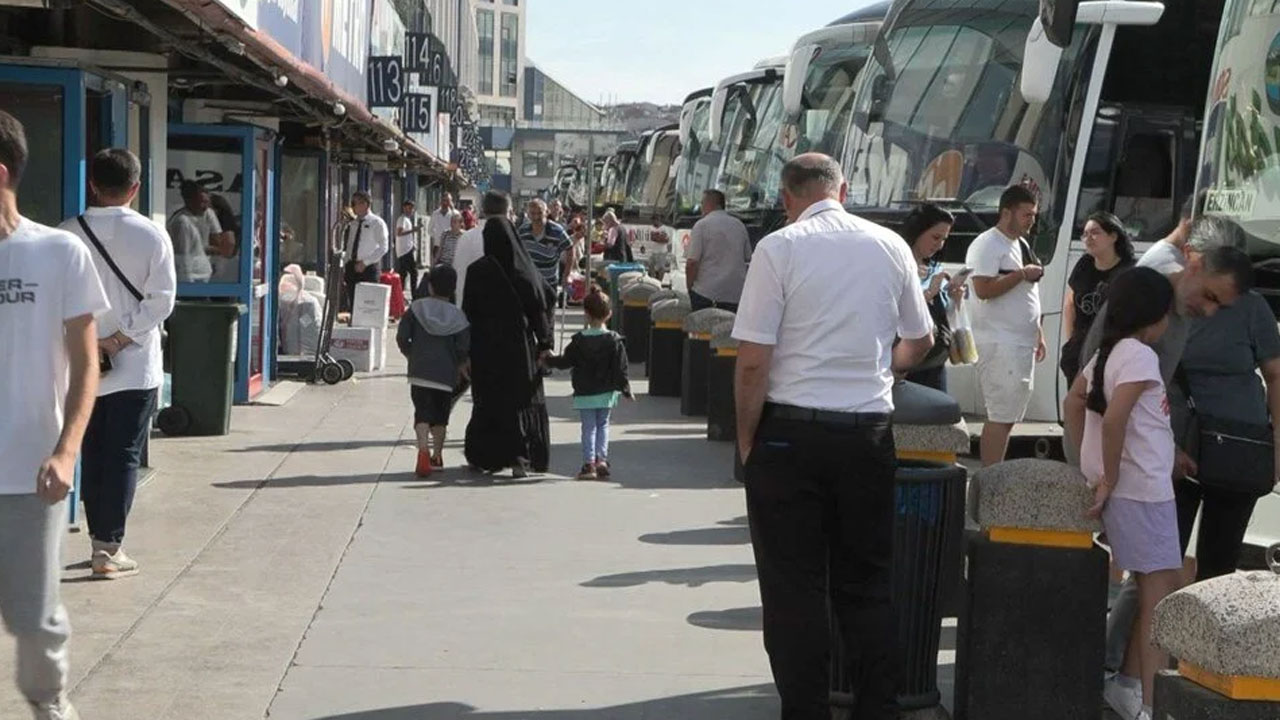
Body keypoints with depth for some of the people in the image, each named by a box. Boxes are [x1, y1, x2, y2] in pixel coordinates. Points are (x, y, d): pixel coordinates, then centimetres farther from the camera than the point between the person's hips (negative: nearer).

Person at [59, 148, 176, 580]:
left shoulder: (69, 233, -3)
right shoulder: (151, 235, -8)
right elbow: (161, 300, -12)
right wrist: (120, 338, -9)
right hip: (135, 365, -2)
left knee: (92, 453, 14)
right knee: (124, 455, 2)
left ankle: (99, 539, 21)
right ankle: (109, 548, -1)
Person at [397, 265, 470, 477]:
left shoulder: (417, 308, -1)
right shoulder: (457, 316, 0)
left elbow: (402, 337, -3)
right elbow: (464, 347, -6)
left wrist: (411, 354, 16)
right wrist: (460, 364, 14)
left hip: (420, 372, -1)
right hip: (446, 374, 1)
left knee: (422, 412, -3)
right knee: (440, 415, 15)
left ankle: (423, 450, -25)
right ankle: (437, 454, 24)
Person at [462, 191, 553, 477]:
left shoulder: (477, 271, -7)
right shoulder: (525, 270, -5)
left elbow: (468, 311, -4)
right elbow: (539, 307, -4)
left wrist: (466, 350, 4)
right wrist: (544, 342, 4)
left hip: (486, 346, 0)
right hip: (520, 344, 0)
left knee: (488, 401, 10)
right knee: (522, 397, 7)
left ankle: (487, 457, 15)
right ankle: (521, 456, 0)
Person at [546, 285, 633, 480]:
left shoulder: (579, 341, -9)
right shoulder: (614, 340, -6)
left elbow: (565, 362, -2)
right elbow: (620, 369, -5)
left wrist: (548, 359, 16)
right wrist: (626, 390, 5)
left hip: (585, 393, -1)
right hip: (606, 392, 1)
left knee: (589, 427, 4)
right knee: (602, 425, 14)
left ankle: (589, 463, -1)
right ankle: (602, 459, 4)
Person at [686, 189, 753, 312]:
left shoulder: (701, 225, -5)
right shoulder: (740, 225, 12)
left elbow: (692, 262, -11)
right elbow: (748, 258, 18)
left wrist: (690, 288, 0)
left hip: (706, 294, -5)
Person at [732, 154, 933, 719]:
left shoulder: (778, 249, -8)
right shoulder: (890, 246, 4)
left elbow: (753, 361, -11)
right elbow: (920, 342, 17)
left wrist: (746, 439, 0)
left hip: (790, 432, -4)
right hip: (869, 428, 4)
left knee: (794, 587, 5)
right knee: (867, 585, 14)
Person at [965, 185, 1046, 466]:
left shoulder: (1022, 244, 19)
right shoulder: (987, 245, -9)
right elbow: (983, 289, -21)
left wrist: (1038, 334, 23)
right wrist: (1022, 274, -16)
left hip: (1023, 343, 9)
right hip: (1000, 344, -9)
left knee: (1009, 416, 10)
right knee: (1000, 416, -12)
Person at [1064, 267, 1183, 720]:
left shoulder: (1106, 352, 13)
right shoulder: (1141, 354, -15)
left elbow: (1072, 404, 20)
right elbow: (1114, 419, -25)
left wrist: (1088, 466, 18)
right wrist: (1110, 479, -17)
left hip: (1120, 491, 9)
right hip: (1143, 492, -9)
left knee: (1148, 590, 18)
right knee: (1161, 597, -6)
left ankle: (1130, 683, 26)